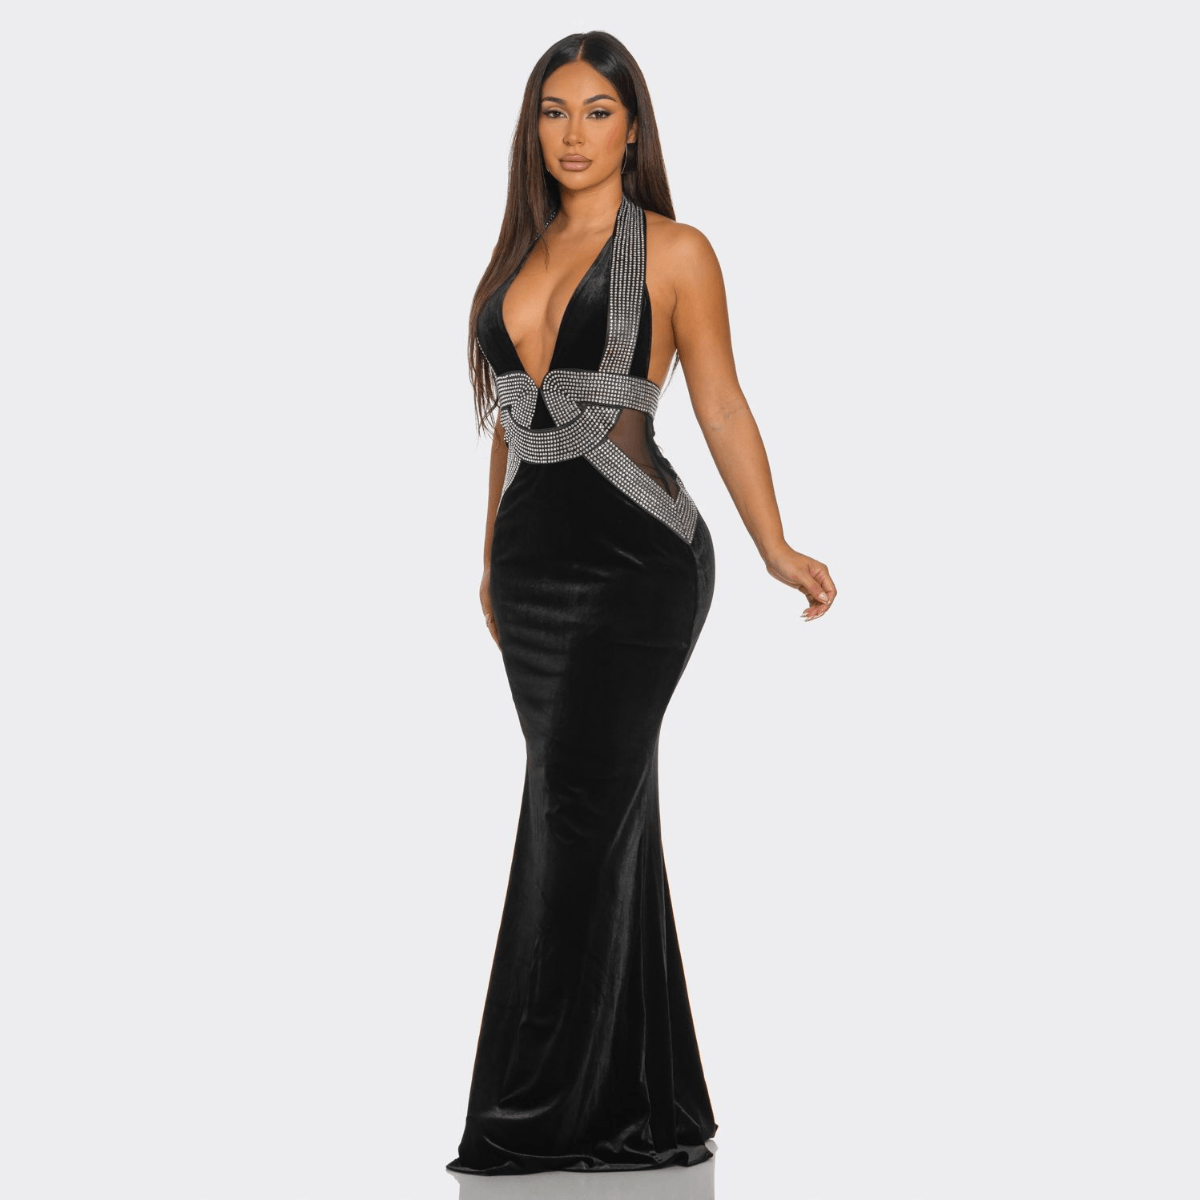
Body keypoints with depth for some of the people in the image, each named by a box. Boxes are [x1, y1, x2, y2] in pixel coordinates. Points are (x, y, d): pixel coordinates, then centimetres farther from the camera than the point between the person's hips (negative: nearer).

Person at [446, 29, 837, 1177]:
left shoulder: (675, 252, -1)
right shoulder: (519, 254, 16)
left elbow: (723, 409, -1)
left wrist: (777, 550, -8)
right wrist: (491, 558, 22)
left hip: (637, 563, -6)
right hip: (532, 566, 6)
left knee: (573, 816, -11)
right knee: (608, 822, 8)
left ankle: (534, 1110, -6)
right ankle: (644, 1104, 16)